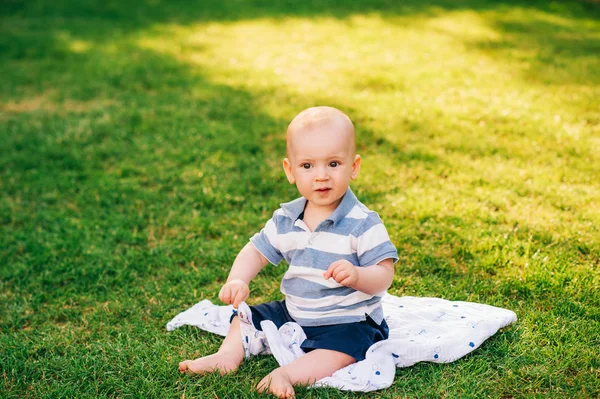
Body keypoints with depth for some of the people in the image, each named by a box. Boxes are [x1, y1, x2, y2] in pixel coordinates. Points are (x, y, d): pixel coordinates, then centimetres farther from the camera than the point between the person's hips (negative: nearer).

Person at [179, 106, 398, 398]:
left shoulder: (363, 223, -18)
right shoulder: (286, 219, -2)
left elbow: (384, 275, -19)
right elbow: (257, 251, 6)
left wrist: (357, 275, -41)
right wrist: (237, 280, -13)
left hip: (347, 322, -6)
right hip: (293, 313, 6)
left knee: (341, 352, -34)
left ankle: (287, 374, -35)